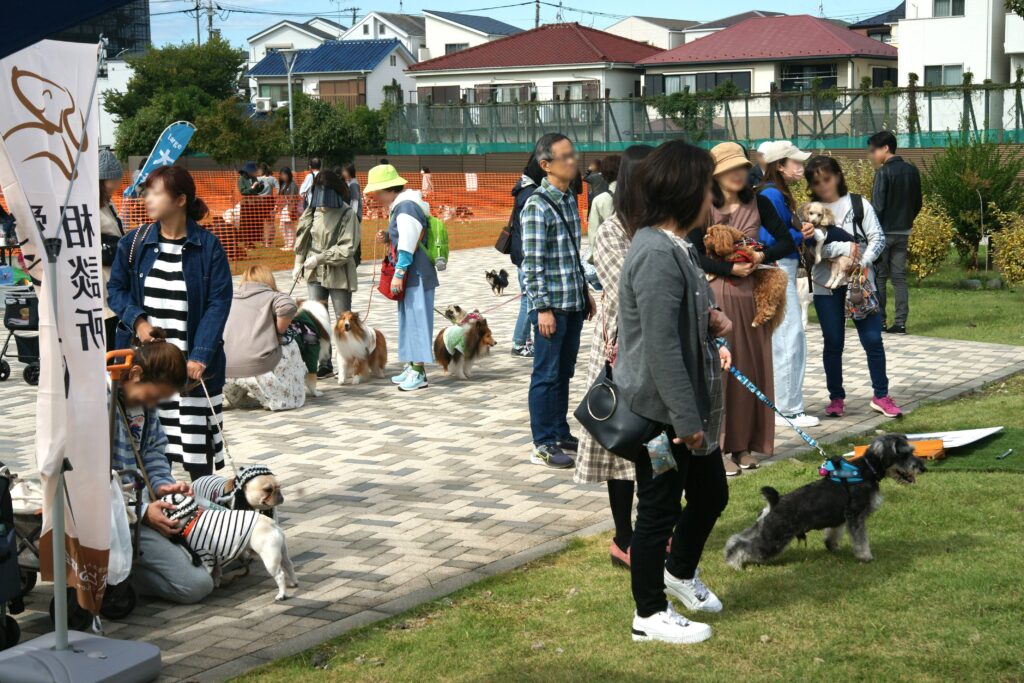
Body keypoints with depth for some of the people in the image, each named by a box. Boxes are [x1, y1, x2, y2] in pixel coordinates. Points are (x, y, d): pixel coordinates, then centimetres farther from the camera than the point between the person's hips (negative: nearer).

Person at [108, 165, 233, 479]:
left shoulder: (208, 246, -5)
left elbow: (219, 303, -7)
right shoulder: (134, 242, 5)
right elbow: (115, 289, 11)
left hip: (192, 362, -2)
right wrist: (137, 320, -9)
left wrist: (200, 357, -16)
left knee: (196, 439, 1)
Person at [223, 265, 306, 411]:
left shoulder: (230, 301, 22)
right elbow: (288, 306, -15)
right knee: (290, 348, 23)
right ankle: (288, 398, 20)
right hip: (256, 369, -5)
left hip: (224, 372, 5)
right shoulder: (271, 297, 7)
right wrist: (279, 332, 0)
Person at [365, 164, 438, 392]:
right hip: (410, 277, 10)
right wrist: (387, 237, 10)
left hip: (416, 276, -10)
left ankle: (419, 372, -6)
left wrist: (398, 274, -18)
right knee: (408, 320, 14)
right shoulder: (401, 206, 15)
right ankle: (410, 367, 22)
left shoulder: (406, 208, -16)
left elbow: (408, 245, -20)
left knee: (416, 319, -8)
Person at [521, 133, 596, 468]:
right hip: (551, 304, -8)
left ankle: (560, 433, 26)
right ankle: (543, 445, 7)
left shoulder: (570, 200, 11)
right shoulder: (536, 207, -14)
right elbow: (532, 263, -15)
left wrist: (585, 290, 18)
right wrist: (543, 308, -18)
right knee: (547, 375, 0)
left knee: (564, 372, 15)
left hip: (573, 303, 8)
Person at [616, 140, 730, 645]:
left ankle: (681, 571, 46)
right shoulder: (657, 256, -24)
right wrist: (687, 419, -24)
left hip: (688, 406, 10)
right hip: (660, 410, -10)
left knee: (712, 494, 21)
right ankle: (650, 615, 22)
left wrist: (710, 326, 3)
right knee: (659, 509, 5)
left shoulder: (676, 247, 9)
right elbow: (662, 350, -27)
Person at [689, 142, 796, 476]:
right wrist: (731, 268, -19)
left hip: (751, 295, 4)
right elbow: (695, 256, -11)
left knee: (751, 369, 7)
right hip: (716, 295, -4)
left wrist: (762, 256, -11)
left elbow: (786, 242, 7)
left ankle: (744, 444, 15)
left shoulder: (757, 204, 6)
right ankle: (719, 448, 2)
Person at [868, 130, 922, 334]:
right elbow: (917, 204, 12)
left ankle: (879, 322, 2)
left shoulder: (884, 172, -13)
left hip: (883, 232, -6)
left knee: (878, 277, 2)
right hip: (903, 233, 6)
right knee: (900, 277, 7)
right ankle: (900, 323, 3)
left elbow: (877, 206, -16)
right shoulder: (912, 171, 8)